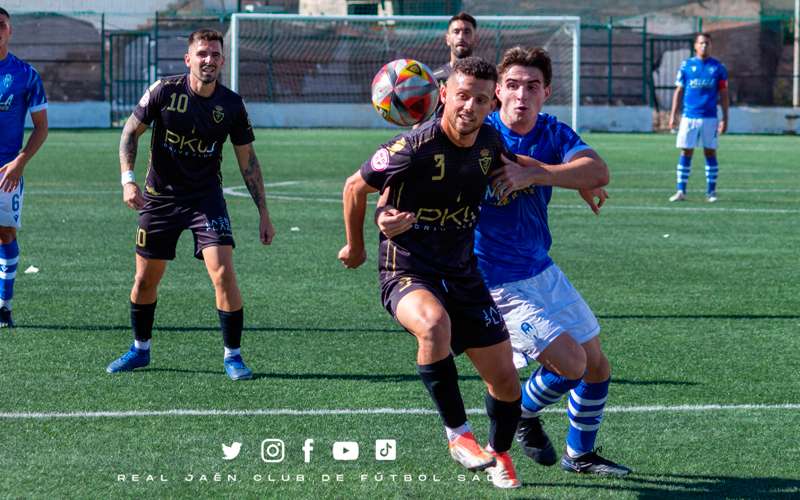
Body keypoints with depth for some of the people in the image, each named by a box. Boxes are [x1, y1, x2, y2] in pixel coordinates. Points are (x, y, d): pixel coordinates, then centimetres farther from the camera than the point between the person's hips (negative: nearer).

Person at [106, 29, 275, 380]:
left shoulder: (231, 104, -7)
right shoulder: (164, 91, -11)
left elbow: (247, 160, 2)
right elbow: (131, 131, 0)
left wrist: (264, 213, 1)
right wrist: (128, 180, -12)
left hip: (206, 199, -1)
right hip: (159, 196, 1)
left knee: (224, 273, -16)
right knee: (145, 279, 8)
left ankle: (232, 355, -2)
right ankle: (140, 349, 30)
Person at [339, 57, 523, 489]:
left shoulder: (489, 142, -2)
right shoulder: (414, 147, -21)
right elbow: (356, 187, -5)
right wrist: (355, 247, 9)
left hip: (463, 275, 6)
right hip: (407, 272, -6)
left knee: (505, 378, 6)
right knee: (434, 323, -40)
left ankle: (498, 454, 37)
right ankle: (457, 433, -24)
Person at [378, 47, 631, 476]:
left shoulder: (554, 133, -2)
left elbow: (599, 171, -21)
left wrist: (535, 174, -34)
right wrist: (387, 214, -40)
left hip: (543, 270, 7)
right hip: (498, 282, -7)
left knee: (597, 367, 13)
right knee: (570, 363, -15)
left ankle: (580, 454, 35)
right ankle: (524, 414, 16)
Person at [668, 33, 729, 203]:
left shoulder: (718, 67, 4)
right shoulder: (686, 66, 6)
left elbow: (723, 94, 6)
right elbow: (679, 91, 8)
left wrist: (725, 118, 1)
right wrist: (673, 115, 3)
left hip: (710, 117, 0)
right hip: (689, 117, 0)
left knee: (710, 152, 2)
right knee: (685, 152, -2)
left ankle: (711, 191, 9)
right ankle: (681, 191, 1)